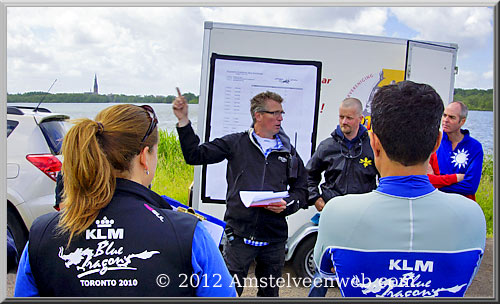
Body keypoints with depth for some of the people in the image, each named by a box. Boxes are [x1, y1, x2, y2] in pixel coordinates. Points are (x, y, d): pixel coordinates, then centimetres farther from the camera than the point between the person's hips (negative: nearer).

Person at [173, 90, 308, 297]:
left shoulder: (288, 151, 10)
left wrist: (287, 204, -6)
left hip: (274, 238, 3)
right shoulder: (236, 143, 2)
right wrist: (183, 120, -5)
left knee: (270, 292, 18)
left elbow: (301, 189, 14)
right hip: (239, 234, -3)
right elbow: (195, 155, 2)